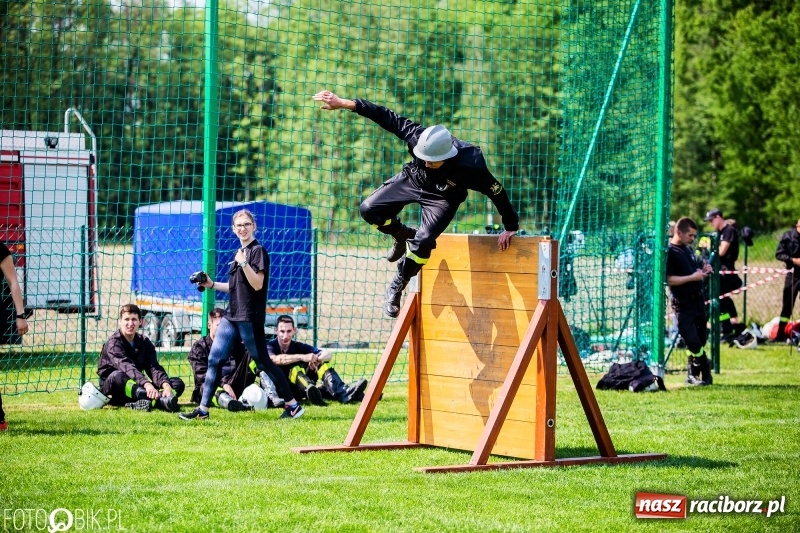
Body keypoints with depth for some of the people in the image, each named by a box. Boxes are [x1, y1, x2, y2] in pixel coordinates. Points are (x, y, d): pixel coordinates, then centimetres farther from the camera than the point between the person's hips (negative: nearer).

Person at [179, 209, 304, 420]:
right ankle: (203, 409, 4)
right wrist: (212, 285, 16)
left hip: (250, 317, -8)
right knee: (214, 359, 2)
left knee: (262, 362, -4)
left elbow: (257, 285, -18)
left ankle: (293, 405, 5)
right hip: (232, 315, 8)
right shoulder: (239, 252, 16)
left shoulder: (258, 251, -9)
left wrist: (243, 263, -28)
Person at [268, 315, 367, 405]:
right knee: (296, 367, -30)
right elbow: (275, 359, -31)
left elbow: (328, 354, -8)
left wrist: (316, 359, -31)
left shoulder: (298, 346, 4)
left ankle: (343, 393, -36)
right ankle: (310, 390, -63)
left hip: (299, 390, 5)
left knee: (322, 362, -12)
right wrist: (302, 357, -39)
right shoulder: (270, 346, -5)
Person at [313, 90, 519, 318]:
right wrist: (344, 103, -28)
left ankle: (396, 288, 1)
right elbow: (388, 118, -27)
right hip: (413, 179, 3)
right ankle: (404, 235, 20)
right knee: (369, 210, -10)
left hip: (442, 197, -3)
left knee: (423, 241, -23)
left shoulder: (471, 165, -40)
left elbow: (497, 192, -27)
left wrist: (510, 228, -17)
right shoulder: (418, 139, -35)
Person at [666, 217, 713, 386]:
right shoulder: (669, 252, -11)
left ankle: (693, 375, 17)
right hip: (683, 304, -8)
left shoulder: (688, 249, 14)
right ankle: (705, 372, 2)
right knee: (693, 342, -9)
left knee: (700, 340, 8)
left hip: (697, 299, 8)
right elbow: (668, 279, -19)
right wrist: (692, 277, -21)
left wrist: (702, 271, 5)